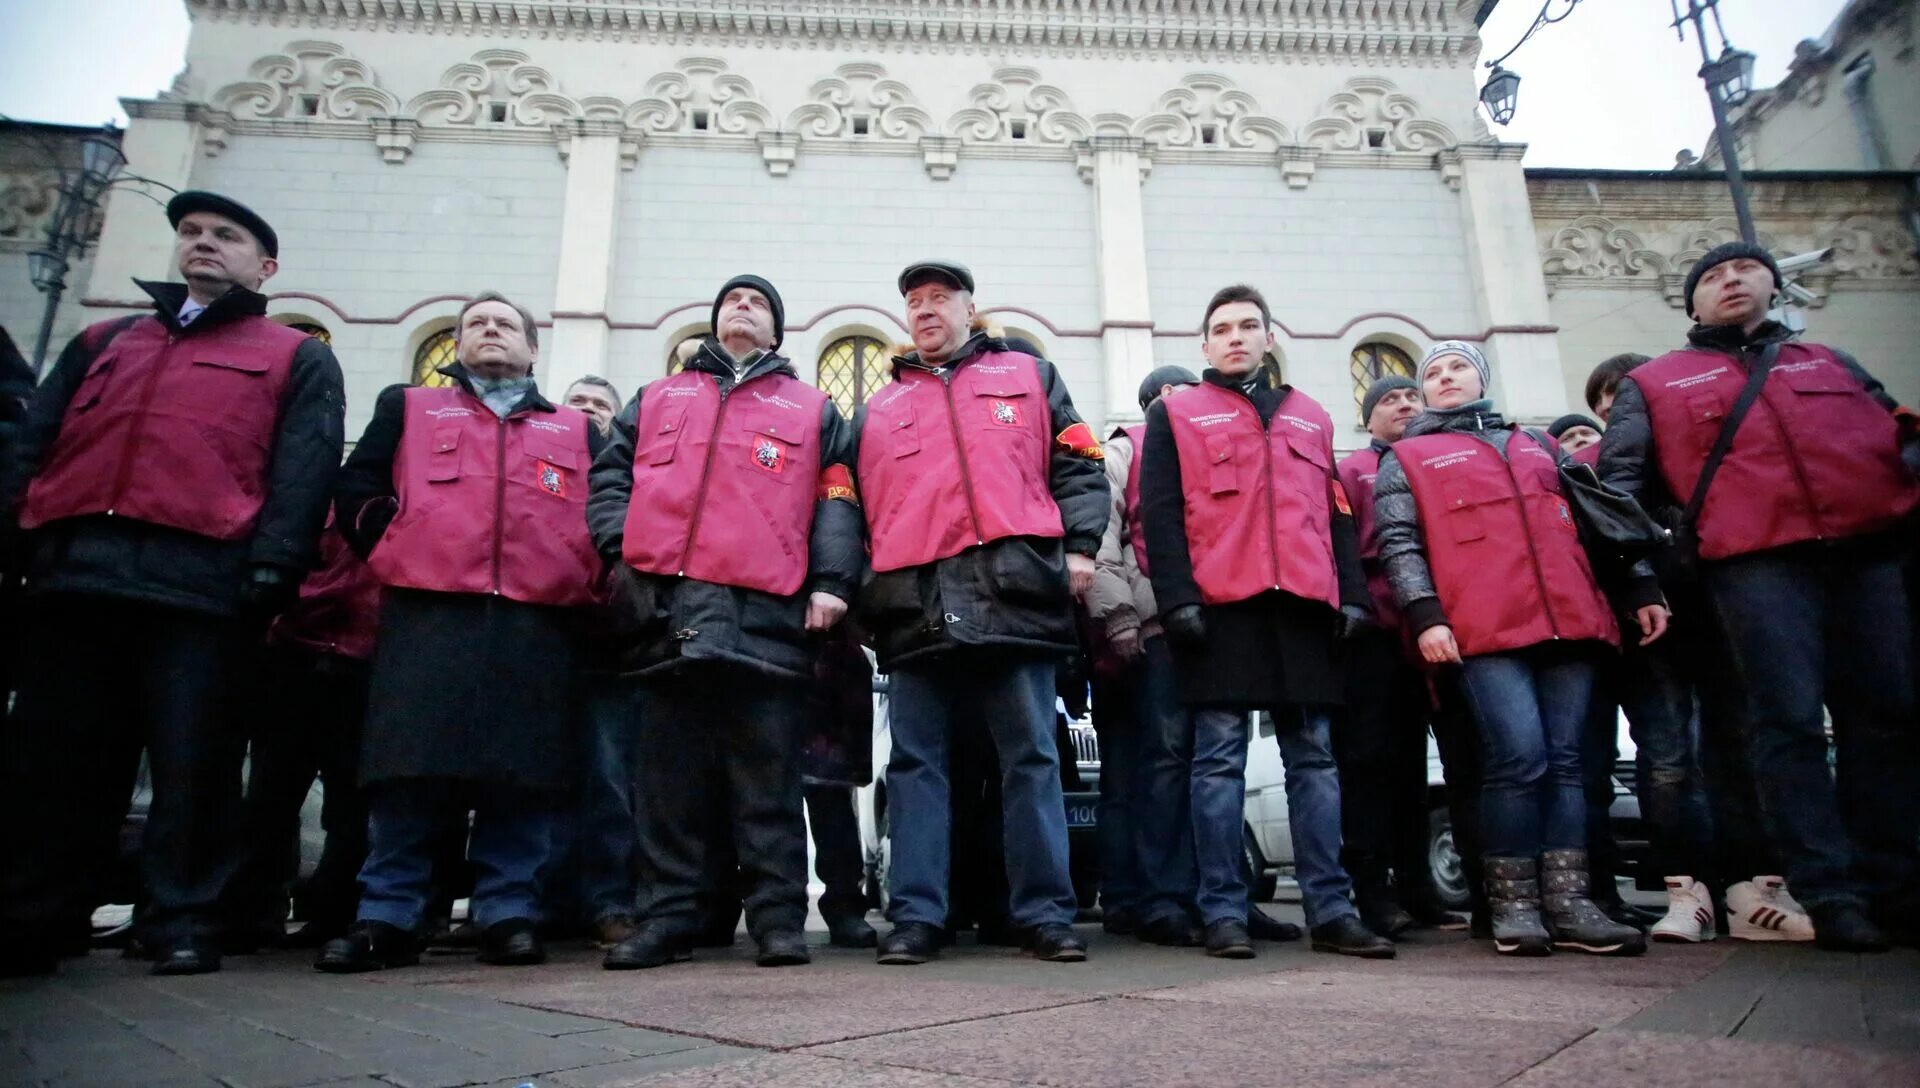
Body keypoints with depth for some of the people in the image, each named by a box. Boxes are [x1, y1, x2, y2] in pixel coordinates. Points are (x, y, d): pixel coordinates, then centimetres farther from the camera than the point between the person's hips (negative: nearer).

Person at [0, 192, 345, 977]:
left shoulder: (296, 359, 15)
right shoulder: (103, 343, 28)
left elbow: (302, 473, 1)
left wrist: (272, 565, -12)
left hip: (198, 580, -4)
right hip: (72, 572, 5)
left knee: (191, 761, -3)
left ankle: (183, 923, 5)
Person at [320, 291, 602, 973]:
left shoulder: (577, 430, 22)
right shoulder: (408, 408, 22)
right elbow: (355, 489, 14)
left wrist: (586, 579, 5)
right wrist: (392, 551, 3)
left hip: (538, 625, 1)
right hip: (426, 616, 0)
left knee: (523, 775, -2)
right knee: (410, 769, -4)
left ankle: (509, 914, 6)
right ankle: (387, 916, 5)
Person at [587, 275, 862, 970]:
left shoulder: (812, 409, 21)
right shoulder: (656, 400, 27)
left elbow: (836, 500, 10)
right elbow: (611, 475, 19)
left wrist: (830, 583, -4)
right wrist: (621, 549, 1)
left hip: (768, 611, -2)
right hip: (669, 609, 2)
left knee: (769, 780, -3)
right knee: (670, 775, 3)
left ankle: (779, 919, 3)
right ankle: (666, 918, 10)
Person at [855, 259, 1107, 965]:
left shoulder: (1028, 376, 20)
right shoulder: (878, 409, 25)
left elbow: (1078, 466, 13)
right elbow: (858, 506, 21)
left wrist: (1079, 546, -1)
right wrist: (857, 592, 10)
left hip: (1012, 591, -2)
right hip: (915, 604, 2)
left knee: (1031, 757, -1)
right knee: (916, 763, 1)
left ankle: (1045, 913, 5)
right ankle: (916, 918, 7)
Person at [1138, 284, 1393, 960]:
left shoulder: (1311, 417, 23)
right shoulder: (1175, 414, 12)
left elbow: (1337, 515, 21)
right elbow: (1160, 513, 1)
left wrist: (1351, 595, 9)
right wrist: (1177, 597, -10)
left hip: (1304, 606, 4)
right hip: (1219, 607, -3)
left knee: (1314, 758, 4)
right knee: (1218, 759, -3)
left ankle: (1331, 910, 9)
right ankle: (1222, 912, 2)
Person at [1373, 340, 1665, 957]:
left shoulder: (1537, 445, 27)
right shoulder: (1406, 459, 14)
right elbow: (1399, 543, 3)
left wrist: (1639, 585, 16)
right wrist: (1424, 616, -11)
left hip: (1570, 622, 5)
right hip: (1486, 630, -4)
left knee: (1565, 761, 0)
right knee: (1519, 758, -14)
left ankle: (1568, 904, 4)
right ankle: (1513, 904, -2)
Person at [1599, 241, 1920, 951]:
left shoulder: (1828, 361, 30)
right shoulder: (1652, 383, 19)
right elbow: (1621, 477, 12)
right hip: (1756, 558, -3)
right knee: (1790, 720, -9)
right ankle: (1829, 893, -6)